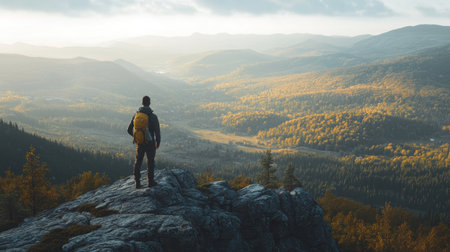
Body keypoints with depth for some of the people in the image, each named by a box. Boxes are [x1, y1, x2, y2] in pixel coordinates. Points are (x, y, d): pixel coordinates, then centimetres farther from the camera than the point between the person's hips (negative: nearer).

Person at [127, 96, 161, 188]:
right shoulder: (153, 116, -16)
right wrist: (158, 142, 3)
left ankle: (137, 182, 16)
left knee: (138, 162, 15)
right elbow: (157, 132, -15)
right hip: (150, 143, -3)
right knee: (150, 162, 13)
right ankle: (150, 181, 19)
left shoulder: (136, 115, -4)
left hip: (139, 143, 3)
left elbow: (129, 130, 3)